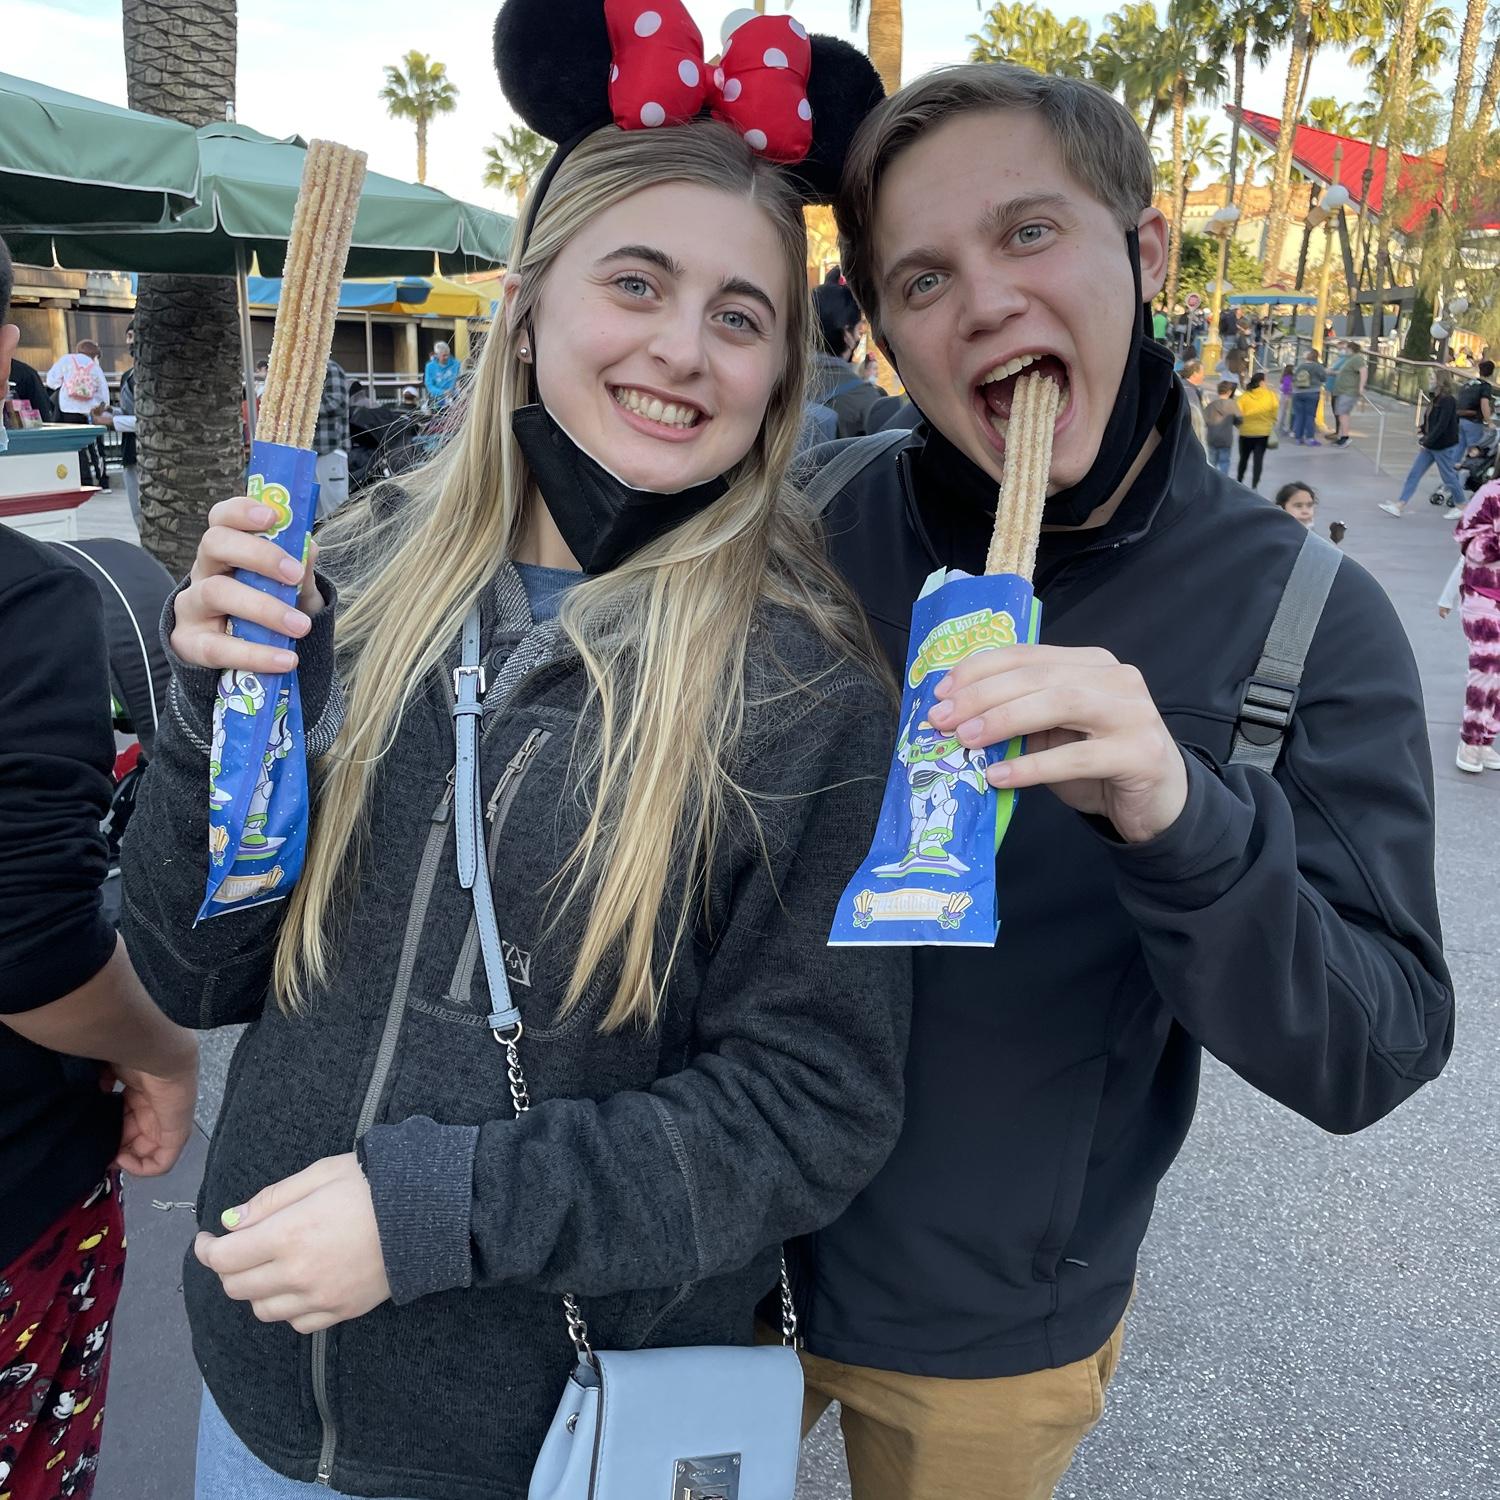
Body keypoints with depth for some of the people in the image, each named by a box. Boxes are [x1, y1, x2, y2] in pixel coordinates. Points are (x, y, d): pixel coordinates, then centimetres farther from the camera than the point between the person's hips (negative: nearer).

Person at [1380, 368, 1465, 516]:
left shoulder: (1448, 401, -18)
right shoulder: (1436, 400, 9)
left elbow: (1442, 425, -24)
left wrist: (1427, 442, -23)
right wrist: (1424, 439, 4)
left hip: (1444, 447, -9)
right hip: (1430, 445, 9)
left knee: (1449, 476, 5)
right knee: (1413, 474, 3)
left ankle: (1461, 506, 22)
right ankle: (1400, 505, 2)